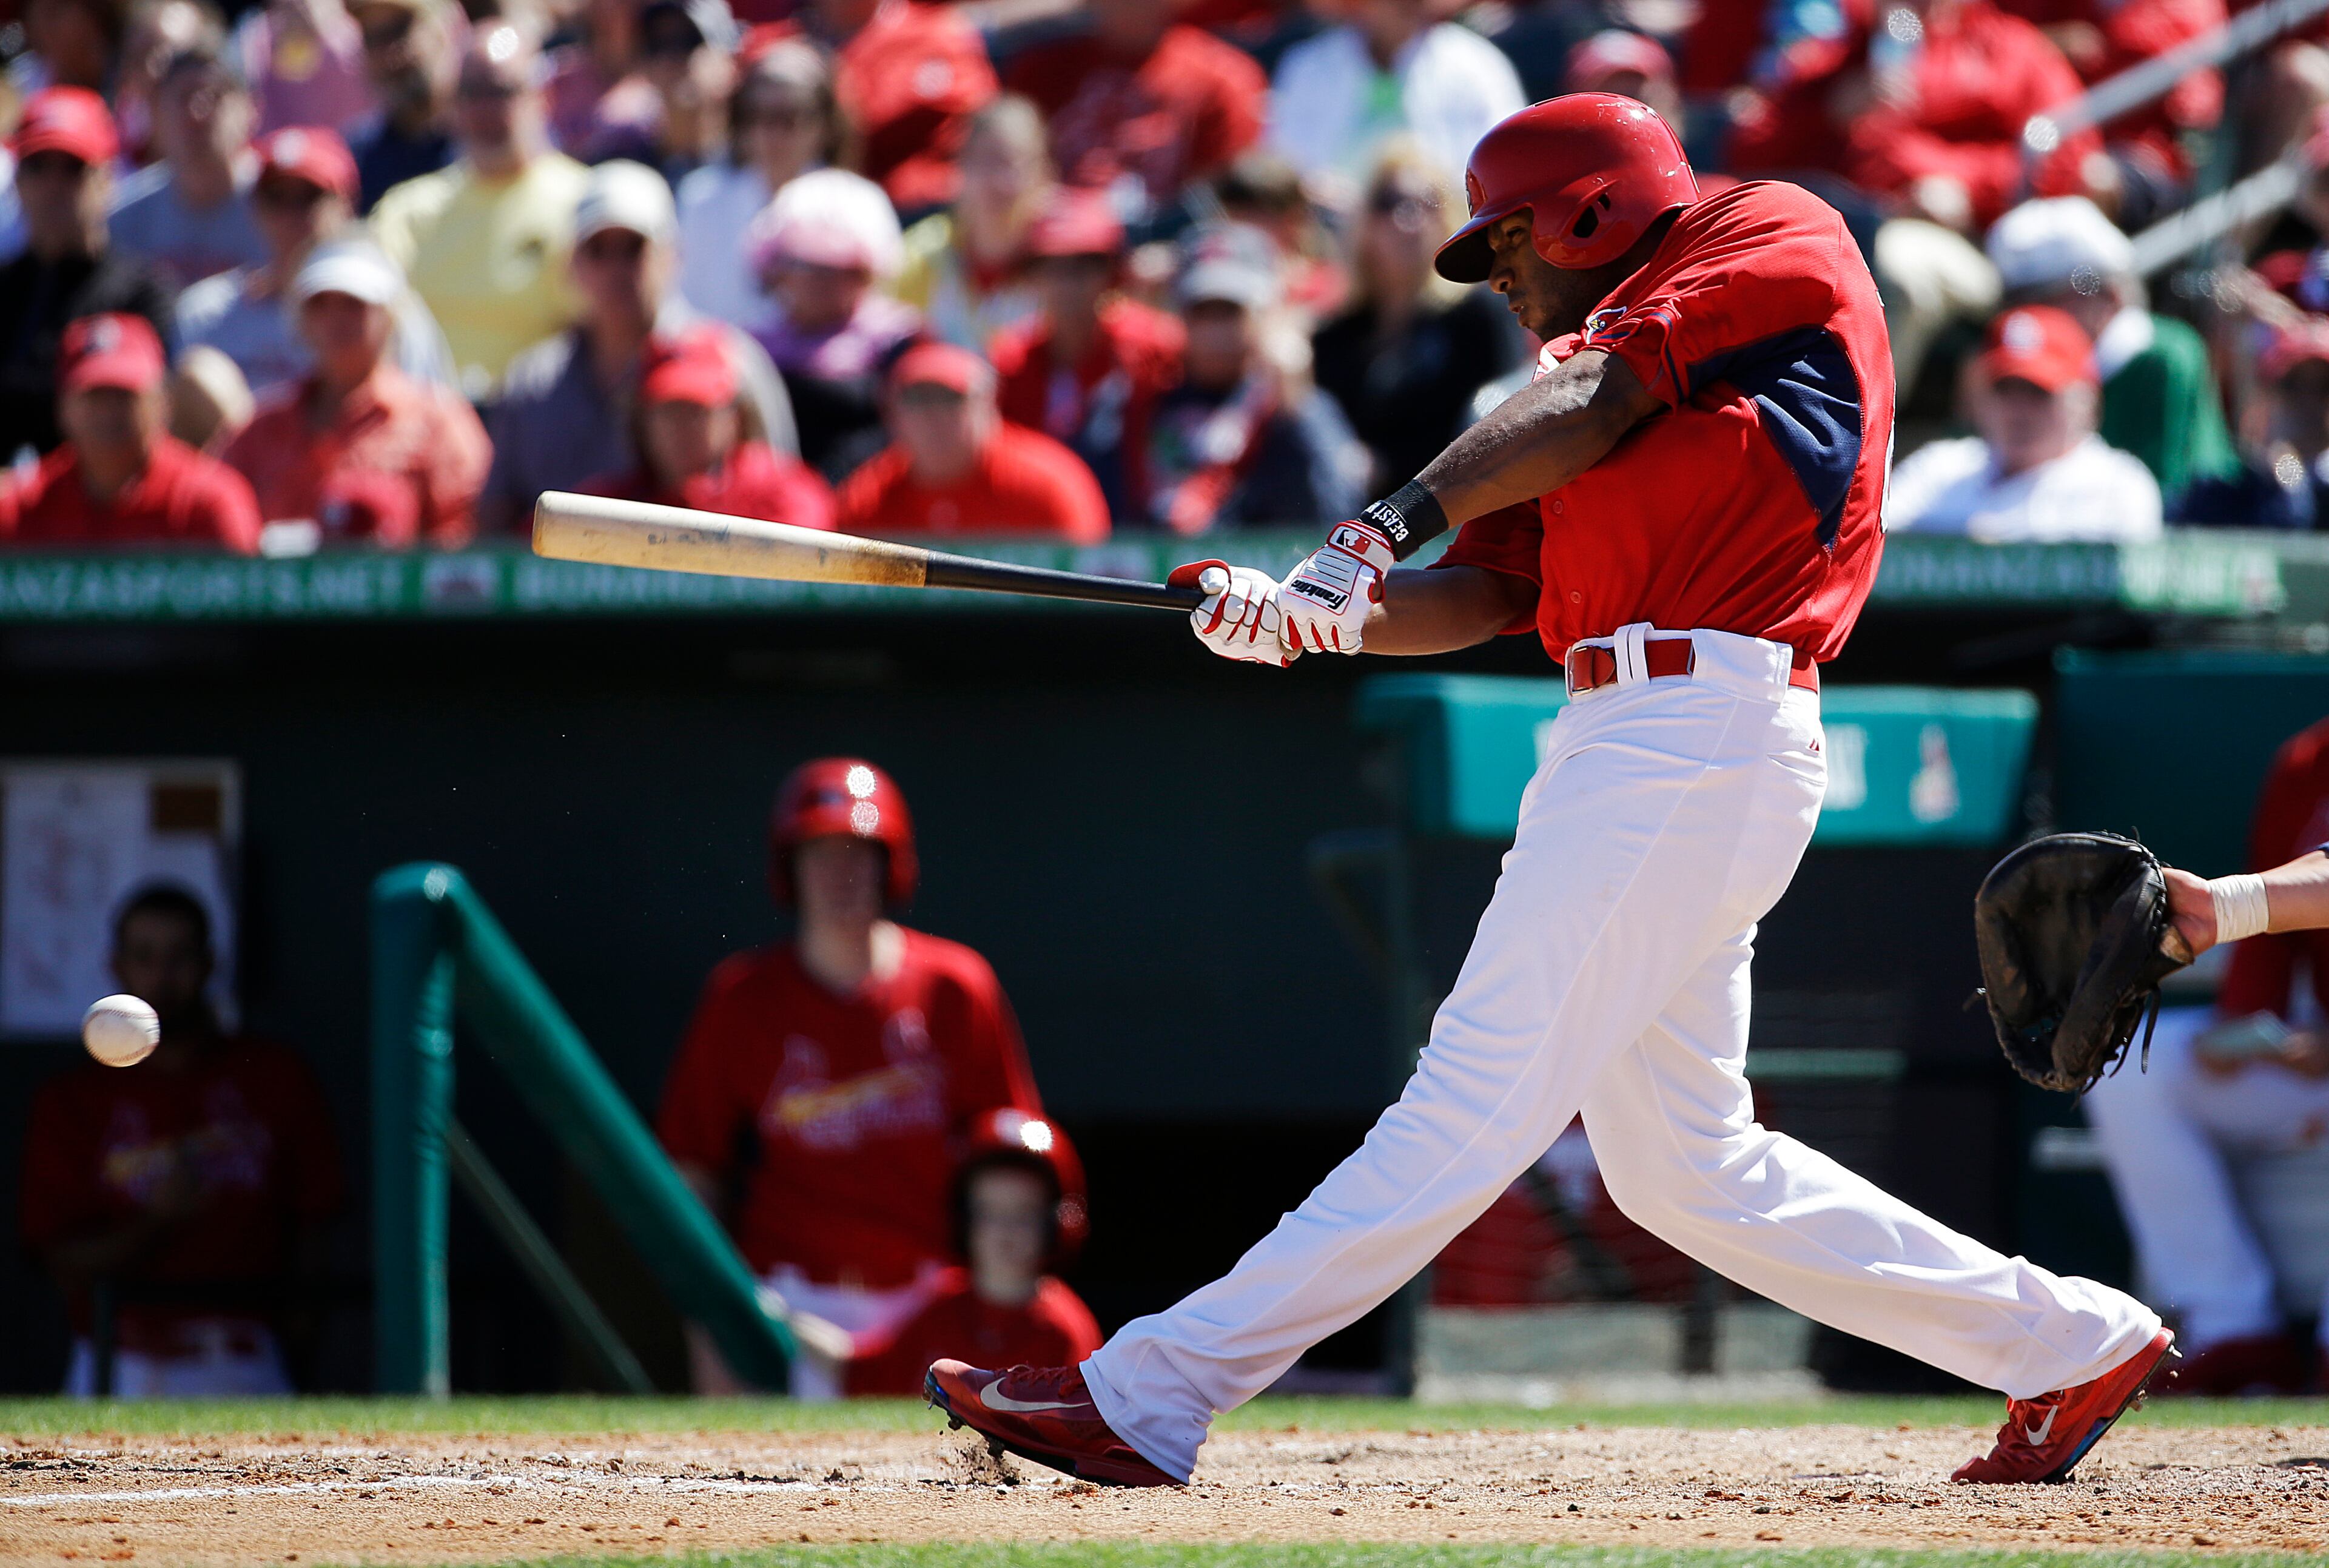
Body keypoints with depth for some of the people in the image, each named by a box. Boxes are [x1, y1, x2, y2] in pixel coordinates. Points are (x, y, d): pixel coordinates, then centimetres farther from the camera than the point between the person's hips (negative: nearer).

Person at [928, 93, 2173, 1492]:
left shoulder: (1778, 236, 4)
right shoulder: (1613, 365, 27)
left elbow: (1594, 401, -12)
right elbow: (1491, 593, 15)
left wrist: (1391, 525, -22)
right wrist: (1312, 618, -3)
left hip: (1701, 729, -10)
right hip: (1629, 739, 10)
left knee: (1482, 1094, -11)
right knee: (1680, 1164, 10)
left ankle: (1154, 1396, -16)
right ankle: (2065, 1343, 16)